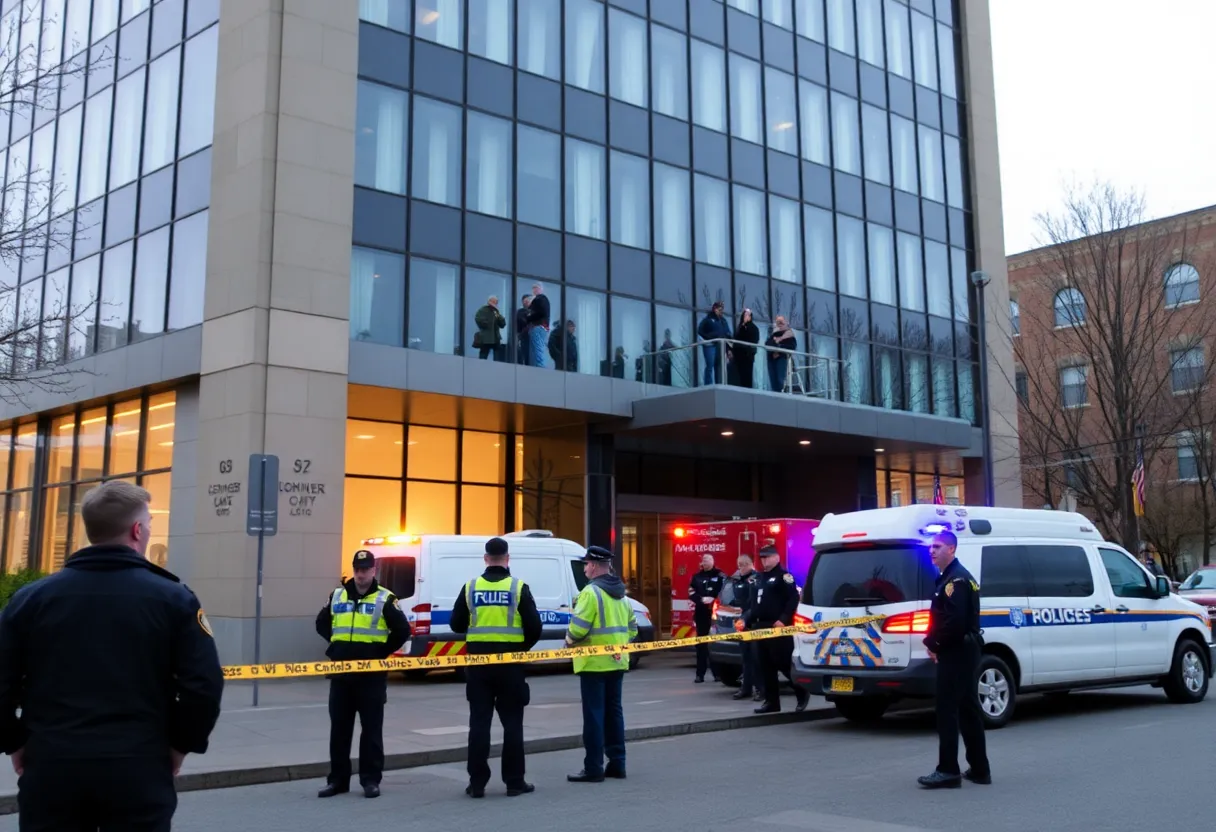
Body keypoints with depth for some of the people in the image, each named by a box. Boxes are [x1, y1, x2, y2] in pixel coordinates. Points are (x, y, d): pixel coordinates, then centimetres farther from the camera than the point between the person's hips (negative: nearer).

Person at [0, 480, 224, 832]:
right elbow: (204, 686, -10)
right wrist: (180, 744, 5)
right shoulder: (173, 598, -4)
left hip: (51, 768, 2)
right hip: (137, 770, -2)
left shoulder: (32, 597, 2)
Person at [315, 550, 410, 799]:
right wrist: (338, 647, 11)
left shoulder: (385, 599, -4)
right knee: (339, 728, 9)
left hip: (372, 675, -4)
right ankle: (337, 779, 18)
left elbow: (402, 631, -4)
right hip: (340, 673, 4)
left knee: (371, 729, 2)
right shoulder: (337, 596, 9)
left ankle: (371, 780, 10)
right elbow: (322, 625, 22)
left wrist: (382, 651, -4)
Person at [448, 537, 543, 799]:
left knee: (479, 722, 6)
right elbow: (534, 628, -7)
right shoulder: (518, 588, -5)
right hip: (510, 663, -2)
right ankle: (514, 782, 9)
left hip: (478, 662, 2)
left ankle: (477, 783, 7)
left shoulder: (471, 587, 1)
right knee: (512, 723, 6)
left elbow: (456, 625, 6)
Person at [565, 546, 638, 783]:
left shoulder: (591, 592, -14)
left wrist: (569, 642, -2)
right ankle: (617, 763, 19)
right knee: (614, 711, 14)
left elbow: (577, 628, -21)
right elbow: (632, 628, 16)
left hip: (594, 663, -8)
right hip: (617, 662, 8)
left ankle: (593, 768, -1)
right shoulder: (621, 594, 13)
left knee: (593, 715, -4)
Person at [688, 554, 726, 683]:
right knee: (701, 643, 4)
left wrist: (713, 600, -19)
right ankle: (700, 674, 7)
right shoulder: (697, 577, 14)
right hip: (701, 614, 3)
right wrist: (702, 599, -14)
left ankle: (718, 672, 5)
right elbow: (691, 593, 4)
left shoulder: (720, 576, 4)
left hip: (716, 613, -3)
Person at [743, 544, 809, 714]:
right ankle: (771, 701, 12)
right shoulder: (760, 579, 21)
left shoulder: (784, 576, -5)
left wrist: (784, 619, -23)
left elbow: (793, 599, -15)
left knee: (784, 663, -8)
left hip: (778, 628, -9)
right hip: (761, 628, 9)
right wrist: (747, 620, 14)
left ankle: (802, 693, 9)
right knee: (766, 667, 7)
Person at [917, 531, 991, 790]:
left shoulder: (957, 579, -16)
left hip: (956, 653, -11)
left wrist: (934, 644, -13)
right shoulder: (949, 577, 17)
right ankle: (980, 770, 20)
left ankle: (948, 771, -6)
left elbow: (955, 621, -25)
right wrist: (933, 642, 6)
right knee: (968, 710, 14)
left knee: (947, 711, -8)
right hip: (963, 652, 11)